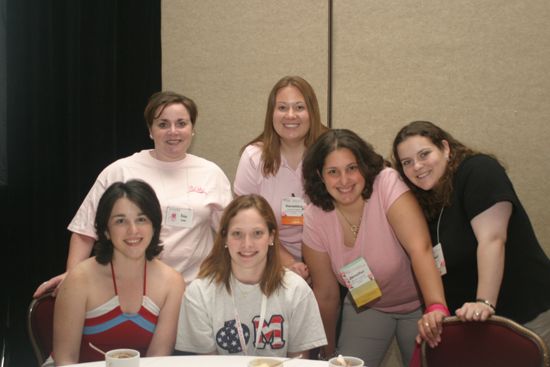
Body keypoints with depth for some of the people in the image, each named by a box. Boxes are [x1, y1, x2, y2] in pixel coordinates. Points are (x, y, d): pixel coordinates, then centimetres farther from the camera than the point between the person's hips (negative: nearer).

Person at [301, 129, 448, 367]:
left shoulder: (387, 184, -28)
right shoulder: (314, 220, -17)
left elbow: (420, 248, -40)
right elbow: (326, 294, -7)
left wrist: (436, 307, -54)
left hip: (418, 304, -2)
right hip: (365, 307, 2)